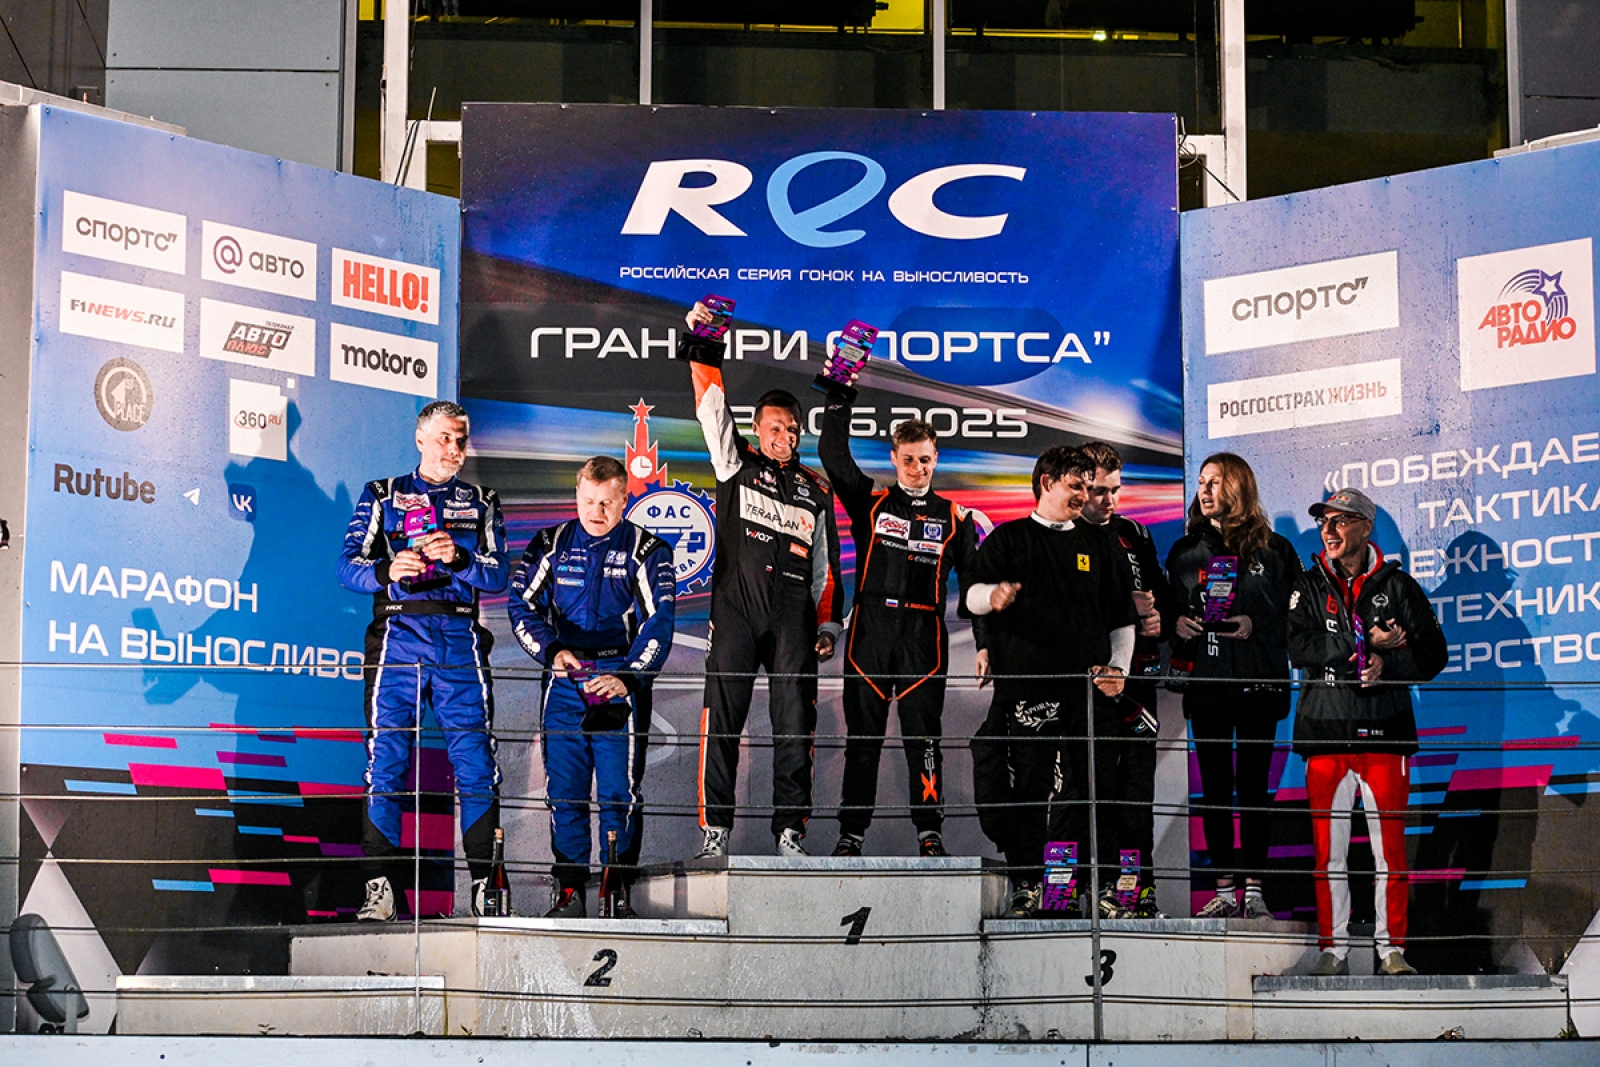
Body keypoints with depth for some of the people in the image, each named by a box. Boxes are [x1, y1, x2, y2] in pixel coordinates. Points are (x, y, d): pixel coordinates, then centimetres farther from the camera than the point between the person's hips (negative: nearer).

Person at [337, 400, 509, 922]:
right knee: (386, 761, -6)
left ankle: (485, 883, -2)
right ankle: (379, 887, -5)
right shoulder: (381, 496, 14)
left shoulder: (481, 503, 18)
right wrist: (387, 570, -19)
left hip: (459, 641, 1)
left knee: (475, 762, -5)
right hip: (397, 637, -1)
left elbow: (498, 576, 5)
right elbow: (348, 566, 2)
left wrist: (457, 558, -15)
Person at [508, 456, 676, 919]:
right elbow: (522, 606, 7)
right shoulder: (551, 546, 10)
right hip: (564, 683, 2)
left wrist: (627, 676, -20)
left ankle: (618, 889, 3)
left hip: (623, 685, -2)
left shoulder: (647, 550, 3)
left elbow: (658, 621, -6)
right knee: (564, 789, 1)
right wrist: (551, 650, -12)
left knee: (619, 792, -4)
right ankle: (568, 889, 7)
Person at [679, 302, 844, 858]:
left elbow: (826, 564, 18)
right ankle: (716, 829, 0)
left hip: (793, 617, 2)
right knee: (722, 720, -5)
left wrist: (827, 624, 9)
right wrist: (701, 349, -7)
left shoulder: (816, 491, 18)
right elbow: (712, 410, 3)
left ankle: (790, 832, 1)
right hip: (736, 609, -2)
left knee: (795, 724, -2)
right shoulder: (737, 466, 13)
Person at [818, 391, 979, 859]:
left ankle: (929, 831, 6)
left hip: (923, 637, 0)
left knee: (923, 735, 0)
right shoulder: (871, 503, 10)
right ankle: (852, 832, 8)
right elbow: (833, 454, 3)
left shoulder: (953, 517, 11)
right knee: (862, 735, 3)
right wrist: (839, 398, -1)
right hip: (869, 632, 0)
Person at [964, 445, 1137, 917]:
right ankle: (1027, 886, 2)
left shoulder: (1096, 546, 20)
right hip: (1026, 687, -3)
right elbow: (972, 593, -2)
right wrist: (993, 595, -25)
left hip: (1087, 687, 3)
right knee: (1028, 790, -4)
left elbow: (1122, 618, 21)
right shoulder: (1009, 538, 10)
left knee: (1083, 790, 1)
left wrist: (1118, 668, 6)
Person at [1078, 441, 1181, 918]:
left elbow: (1163, 593, 24)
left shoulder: (1135, 535, 16)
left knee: (1139, 781, 2)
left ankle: (1140, 882, 6)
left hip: (1138, 674, 4)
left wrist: (1159, 614, 2)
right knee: (1099, 781, -4)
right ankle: (1108, 883, 1)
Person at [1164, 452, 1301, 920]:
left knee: (1253, 786, 0)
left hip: (1257, 684, -2)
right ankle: (1224, 890, 8)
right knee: (1214, 788, 3)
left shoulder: (1273, 549, 2)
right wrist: (1177, 624, -6)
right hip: (1206, 684, 3)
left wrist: (1256, 626, -14)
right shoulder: (1185, 551, 10)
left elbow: (1296, 614, 1)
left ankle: (1253, 890, 5)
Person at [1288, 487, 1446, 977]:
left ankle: (1391, 949, 8)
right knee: (1328, 848, 2)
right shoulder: (1309, 586, 10)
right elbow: (1300, 647, -7)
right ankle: (1333, 949, 9)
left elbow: (1433, 654, 3)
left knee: (1390, 847, 0)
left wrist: (1388, 666, -14)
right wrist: (1365, 645, -15)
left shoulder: (1397, 586, 7)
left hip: (1385, 732, -1)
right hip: (1326, 731, 1)